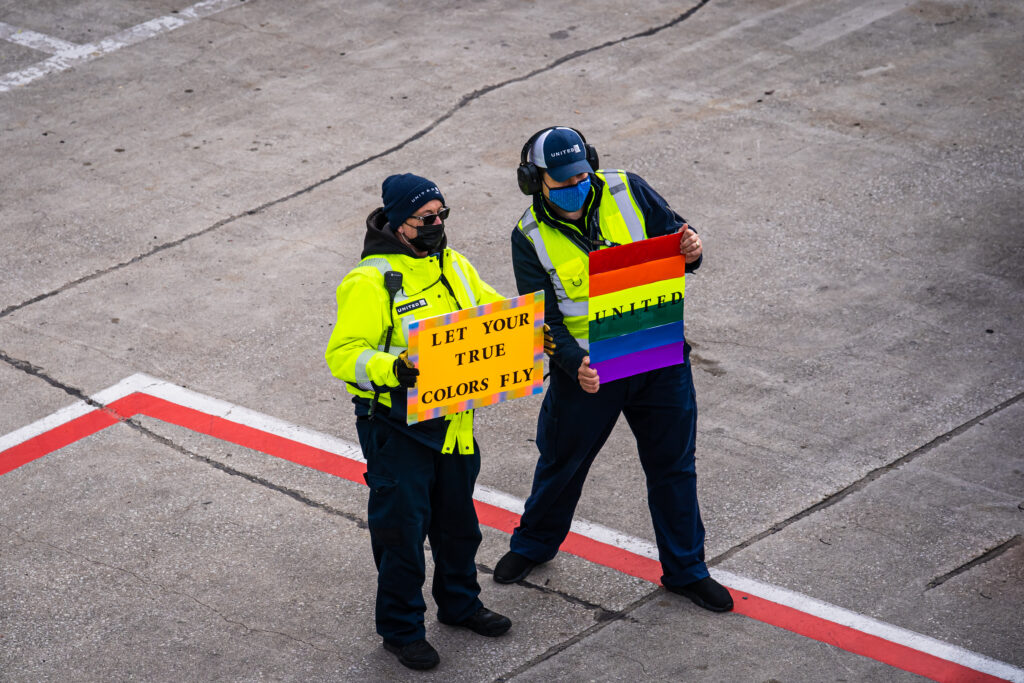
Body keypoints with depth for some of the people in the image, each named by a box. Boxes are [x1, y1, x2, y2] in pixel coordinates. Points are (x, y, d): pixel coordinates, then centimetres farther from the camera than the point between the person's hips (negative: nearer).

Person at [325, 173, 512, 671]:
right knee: (402, 527, 3)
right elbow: (343, 354, -21)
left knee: (458, 518, 21)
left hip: (453, 421, 7)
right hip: (397, 426, -7)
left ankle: (459, 602, 41)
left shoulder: (453, 265, 5)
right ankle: (401, 629, 17)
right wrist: (390, 368, -38)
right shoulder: (370, 281, -18)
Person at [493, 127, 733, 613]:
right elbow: (543, 318, -12)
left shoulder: (628, 193, -8)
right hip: (587, 369, -1)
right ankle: (534, 544, 44)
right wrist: (575, 364, -30)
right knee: (562, 461, 17)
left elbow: (673, 235, 4)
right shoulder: (530, 238, -10)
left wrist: (690, 252, -22)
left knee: (672, 465, 11)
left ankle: (685, 569, 27)